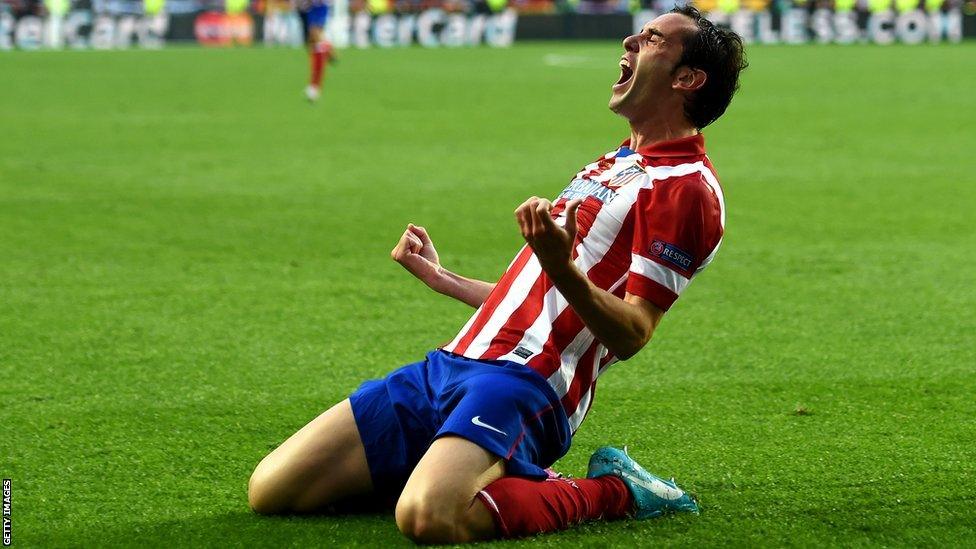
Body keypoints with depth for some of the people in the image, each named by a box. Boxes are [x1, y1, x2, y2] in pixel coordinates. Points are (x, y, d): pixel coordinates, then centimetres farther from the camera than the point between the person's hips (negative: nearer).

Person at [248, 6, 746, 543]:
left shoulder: (686, 186, -5)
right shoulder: (615, 164, 26)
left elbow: (630, 334, -15)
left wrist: (562, 270, -32)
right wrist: (440, 278, 40)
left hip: (521, 380, -9)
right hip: (451, 365, 9)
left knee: (428, 518, -37)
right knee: (270, 490, -3)